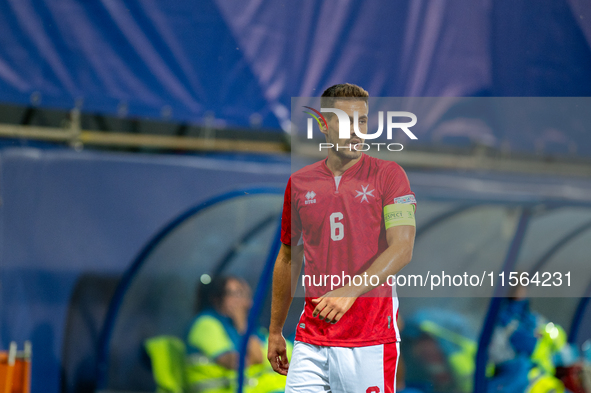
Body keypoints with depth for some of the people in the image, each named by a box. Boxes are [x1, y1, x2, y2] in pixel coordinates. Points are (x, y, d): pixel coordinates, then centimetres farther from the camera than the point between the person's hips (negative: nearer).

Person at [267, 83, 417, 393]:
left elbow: (402, 249, -12)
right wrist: (275, 332, 19)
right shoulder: (299, 183, 11)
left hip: (372, 339, -3)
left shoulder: (388, 175, -1)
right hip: (311, 339, 3)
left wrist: (350, 291, -25)